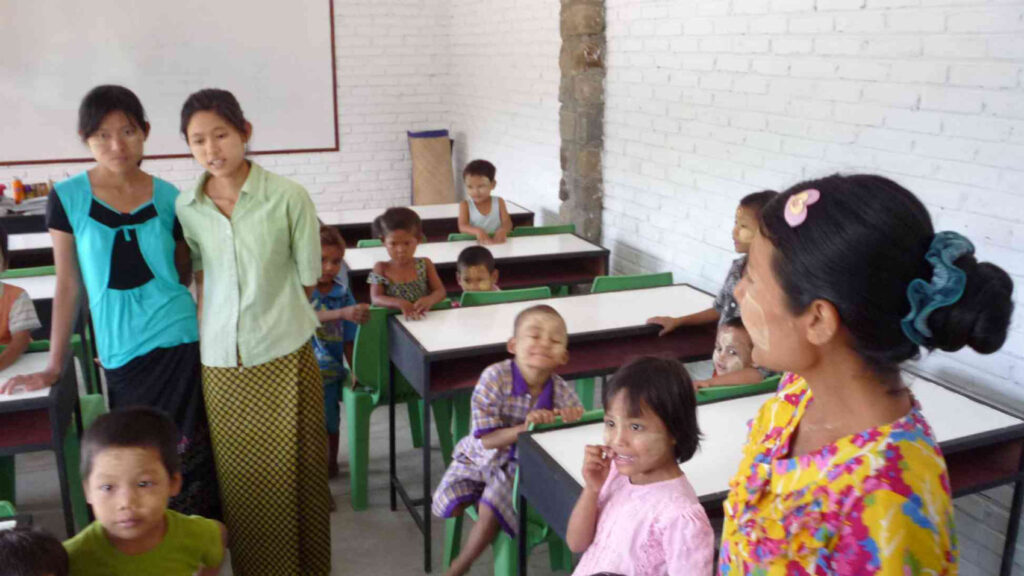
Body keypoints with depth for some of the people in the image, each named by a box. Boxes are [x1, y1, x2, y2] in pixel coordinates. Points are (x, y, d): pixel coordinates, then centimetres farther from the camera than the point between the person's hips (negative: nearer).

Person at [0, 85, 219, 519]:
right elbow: (68, 284, 3)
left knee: (187, 466, 1)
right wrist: (54, 366, 5)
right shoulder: (67, 197, -1)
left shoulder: (169, 198, 0)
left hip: (179, 347, 0)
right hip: (119, 356, 0)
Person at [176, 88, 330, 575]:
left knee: (290, 474, 8)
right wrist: (203, 330, 2)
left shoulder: (288, 197, -10)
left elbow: (307, 280, -1)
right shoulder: (186, 208, 0)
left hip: (283, 355, -3)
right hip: (219, 359, 3)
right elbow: (200, 280, 11)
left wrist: (268, 309, 3)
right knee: (238, 479, 12)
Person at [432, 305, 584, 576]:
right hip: (481, 458, 0)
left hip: (522, 464, 0)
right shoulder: (494, 378, -25)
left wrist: (573, 419, -29)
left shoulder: (561, 391, -16)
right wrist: (524, 428, -42)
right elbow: (486, 439, -25)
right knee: (452, 506, -8)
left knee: (492, 510, -19)